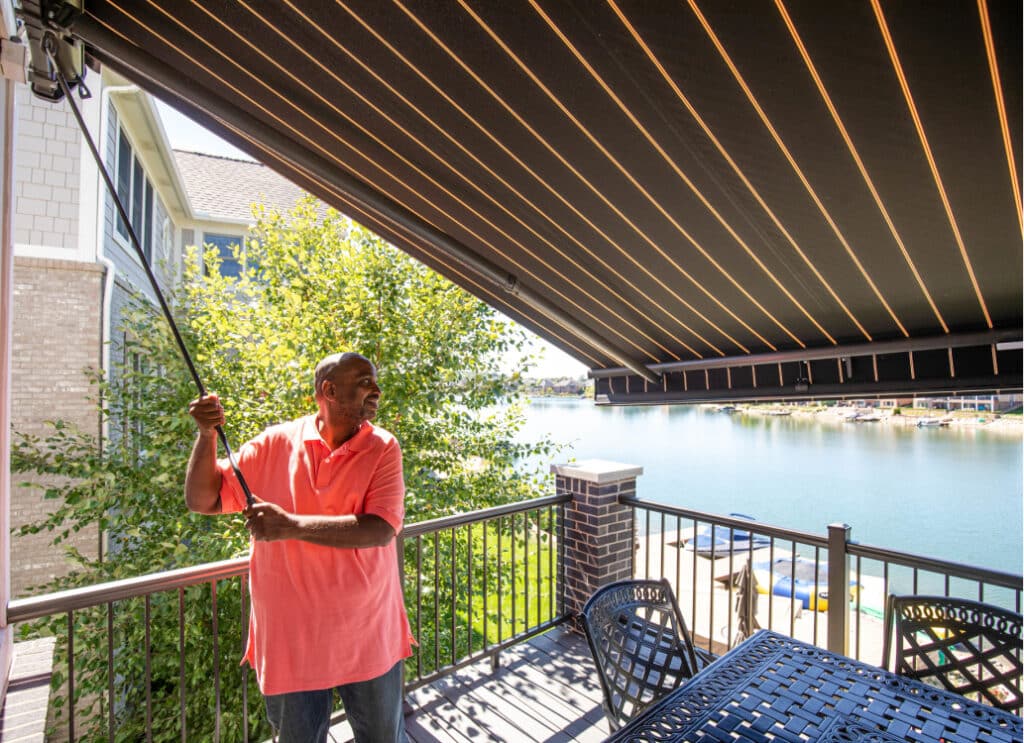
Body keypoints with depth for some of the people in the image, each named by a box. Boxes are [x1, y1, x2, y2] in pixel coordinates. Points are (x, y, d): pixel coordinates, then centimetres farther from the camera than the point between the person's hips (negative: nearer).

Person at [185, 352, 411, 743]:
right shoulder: (274, 443, -5)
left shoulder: (382, 449, -10)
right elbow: (201, 500, 0)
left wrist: (293, 525, -28)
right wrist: (207, 434, -14)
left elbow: (381, 530, -21)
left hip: (367, 637, 0)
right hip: (290, 638, 1)